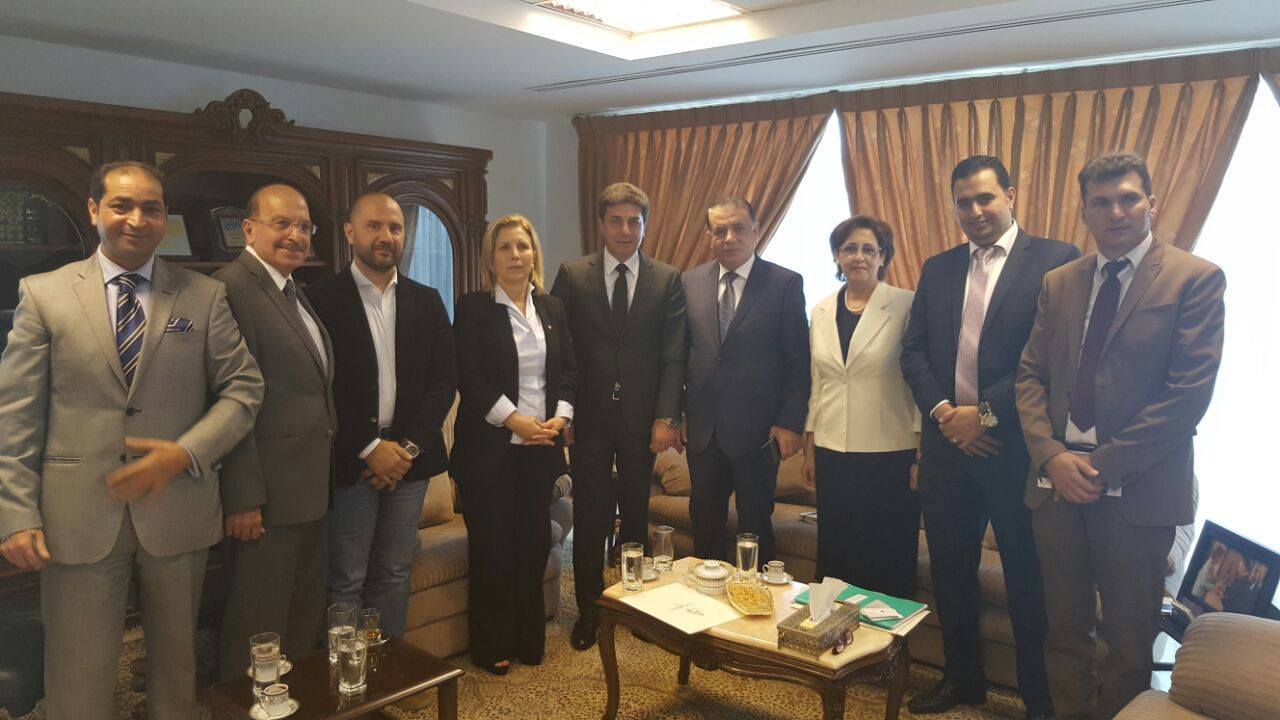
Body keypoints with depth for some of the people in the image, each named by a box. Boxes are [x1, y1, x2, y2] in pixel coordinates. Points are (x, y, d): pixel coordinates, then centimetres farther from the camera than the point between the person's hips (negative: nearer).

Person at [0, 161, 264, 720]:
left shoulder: (204, 296, 3)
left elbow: (244, 388, 2)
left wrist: (185, 453, -13)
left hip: (178, 513, 1)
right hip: (77, 520, -1)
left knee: (176, 663, 17)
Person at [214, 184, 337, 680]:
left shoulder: (295, 294, 15)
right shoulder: (232, 288, -15)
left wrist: (326, 474, 16)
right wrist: (244, 497, -22)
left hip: (309, 489, 10)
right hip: (264, 493, -9)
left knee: (305, 621, 21)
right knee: (259, 629, 5)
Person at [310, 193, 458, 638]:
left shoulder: (427, 302, 10)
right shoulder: (323, 300, -3)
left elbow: (445, 378, 5)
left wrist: (409, 446, -6)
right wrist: (370, 448, -12)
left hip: (408, 457, 4)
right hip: (349, 462, -4)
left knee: (395, 576, 11)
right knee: (346, 582, 2)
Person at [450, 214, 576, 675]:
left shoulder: (552, 309, 12)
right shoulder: (473, 308, -2)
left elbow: (568, 370, 11)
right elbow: (469, 377, -9)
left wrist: (560, 416, -5)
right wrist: (514, 420, -16)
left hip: (541, 446, 4)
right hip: (490, 447, -4)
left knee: (534, 545, 6)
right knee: (492, 547, 2)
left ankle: (529, 639, 21)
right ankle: (491, 647, 17)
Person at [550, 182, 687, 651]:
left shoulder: (667, 280, 3)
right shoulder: (572, 276, 2)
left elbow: (673, 356, 0)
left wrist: (666, 417, -9)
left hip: (641, 420, 1)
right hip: (589, 418, 0)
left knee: (637, 516, 11)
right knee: (590, 519, 6)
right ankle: (588, 612, 21)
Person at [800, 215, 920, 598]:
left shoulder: (907, 307, -6)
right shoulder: (822, 312, 9)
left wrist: (922, 454, -9)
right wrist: (809, 450, 13)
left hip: (890, 454, -4)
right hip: (833, 454, 5)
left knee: (888, 563, 5)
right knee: (835, 556, 12)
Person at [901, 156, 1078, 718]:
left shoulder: (1056, 260, -5)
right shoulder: (937, 269, 12)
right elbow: (913, 351, 8)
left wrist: (985, 412, -15)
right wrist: (942, 410, -8)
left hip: (1015, 446, -5)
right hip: (947, 442, 5)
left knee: (1028, 580, 7)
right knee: (950, 571, 14)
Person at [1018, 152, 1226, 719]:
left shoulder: (1196, 279, -4)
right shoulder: (1058, 284, 10)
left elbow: (1189, 392, -12)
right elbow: (1030, 376, 7)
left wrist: (1106, 463, -15)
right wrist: (1051, 454, -9)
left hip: (1137, 487, -4)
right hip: (1057, 481, 4)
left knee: (1129, 640, 11)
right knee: (1064, 630, 14)